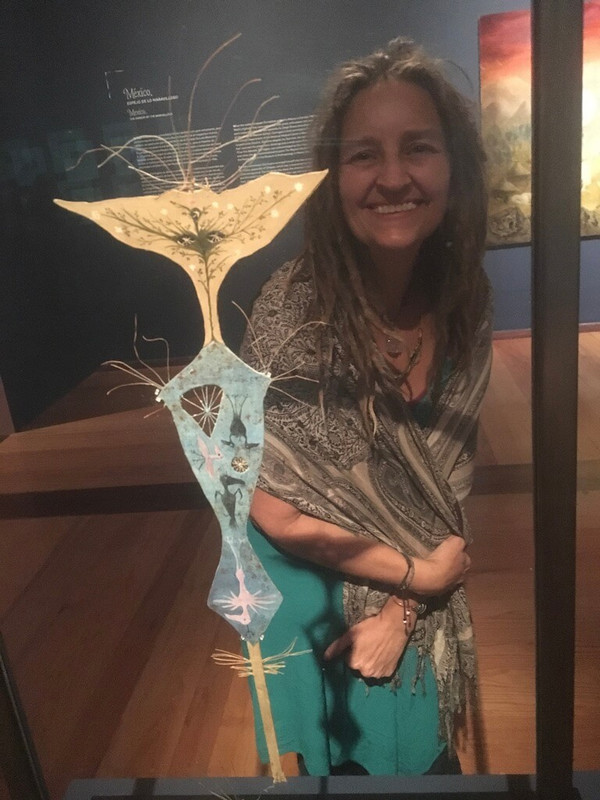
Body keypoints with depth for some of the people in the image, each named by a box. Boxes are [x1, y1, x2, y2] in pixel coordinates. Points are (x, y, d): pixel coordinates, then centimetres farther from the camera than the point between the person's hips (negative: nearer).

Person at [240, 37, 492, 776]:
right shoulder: (296, 307, -25)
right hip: (313, 596, -3)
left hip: (424, 605, 4)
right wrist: (416, 572, -14)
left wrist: (403, 606, -11)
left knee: (423, 756, 25)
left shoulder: (467, 307, -12)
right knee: (348, 755, 21)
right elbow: (276, 511, -21)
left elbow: (461, 493, -5)